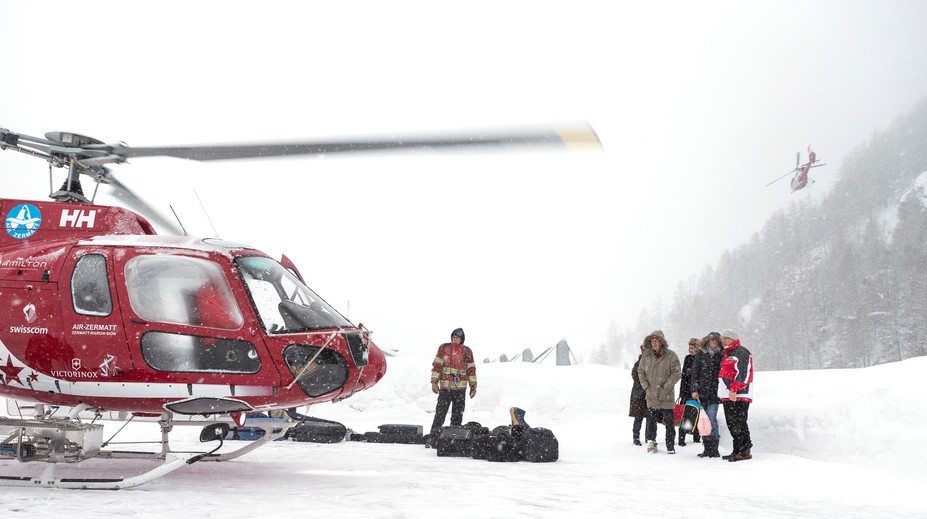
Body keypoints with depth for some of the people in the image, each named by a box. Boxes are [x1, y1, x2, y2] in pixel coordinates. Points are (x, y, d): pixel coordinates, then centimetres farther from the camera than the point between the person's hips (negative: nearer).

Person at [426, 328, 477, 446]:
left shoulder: (467, 352, 8)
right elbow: (436, 365, 2)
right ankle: (432, 439, -1)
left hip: (460, 389, 2)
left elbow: (471, 370, 12)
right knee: (440, 414, -5)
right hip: (445, 387, -2)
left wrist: (473, 386, 9)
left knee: (458, 415, 4)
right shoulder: (443, 348, 3)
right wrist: (434, 382, -4)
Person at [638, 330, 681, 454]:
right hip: (651, 395, 3)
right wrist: (646, 386, 3)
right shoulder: (646, 355, 6)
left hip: (666, 396, -3)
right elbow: (641, 371, 13)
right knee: (651, 420, 5)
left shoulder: (671, 356, -6)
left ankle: (670, 447, 9)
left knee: (669, 422, 2)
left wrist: (665, 387, -11)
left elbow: (676, 374, -7)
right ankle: (651, 441, 22)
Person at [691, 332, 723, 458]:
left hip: (714, 392, -2)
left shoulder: (721, 355, 5)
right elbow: (695, 372, 6)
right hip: (701, 392, 2)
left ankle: (714, 449, -6)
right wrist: (694, 390, -2)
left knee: (711, 418, -10)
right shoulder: (701, 354, 8)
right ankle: (707, 449, 10)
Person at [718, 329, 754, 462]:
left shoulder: (741, 352, -7)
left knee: (739, 424, -11)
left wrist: (734, 389, -24)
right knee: (732, 425, 10)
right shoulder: (727, 355, 24)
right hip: (728, 396, 10)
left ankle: (745, 451, -9)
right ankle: (737, 451, 15)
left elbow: (743, 373, -18)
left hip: (739, 396, -10)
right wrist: (723, 393, 24)